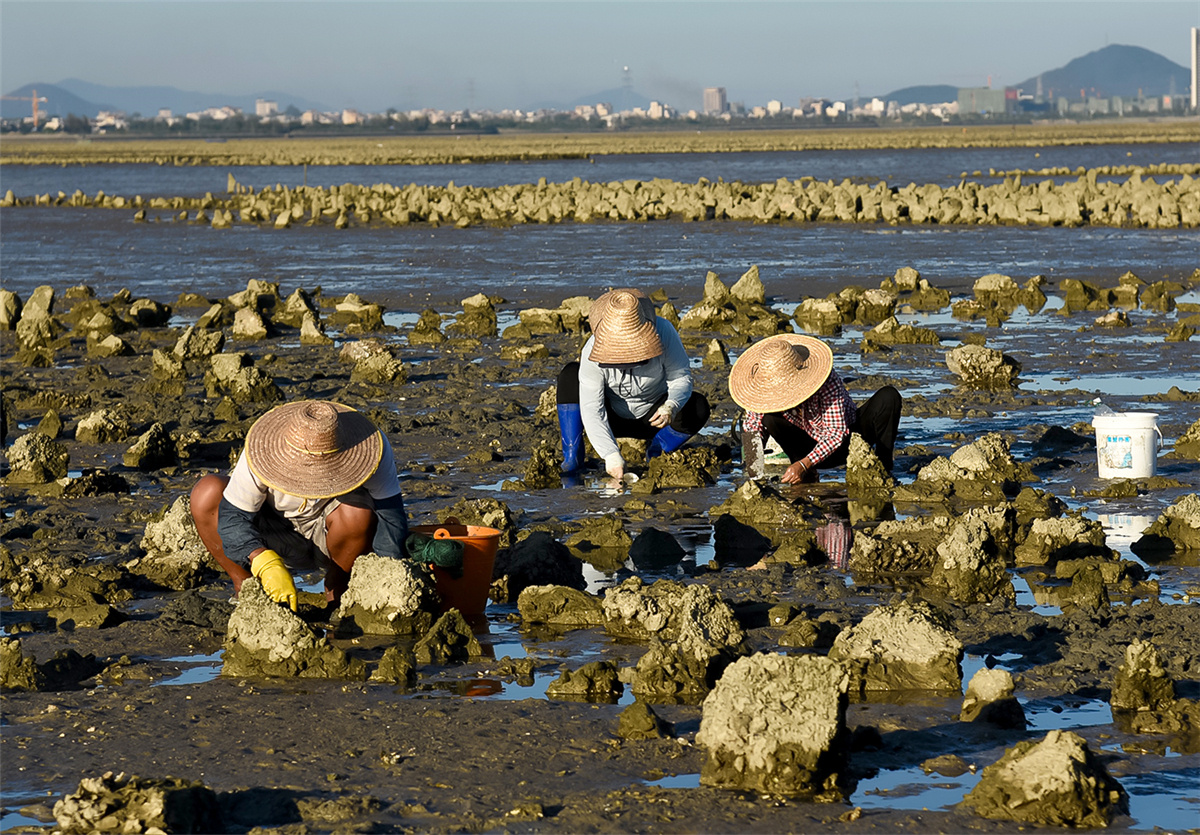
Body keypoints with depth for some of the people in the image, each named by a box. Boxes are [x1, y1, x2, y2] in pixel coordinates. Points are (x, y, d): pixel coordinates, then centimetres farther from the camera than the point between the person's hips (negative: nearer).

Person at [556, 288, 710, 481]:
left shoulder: (663, 331, -26)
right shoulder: (592, 352, -30)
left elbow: (681, 377, -19)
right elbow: (592, 412, -33)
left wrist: (671, 407, -42)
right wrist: (611, 456, -45)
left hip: (651, 416, 1)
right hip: (612, 417, -1)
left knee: (699, 407, -28)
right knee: (570, 375, -26)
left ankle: (655, 452, -2)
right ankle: (572, 455, -19)